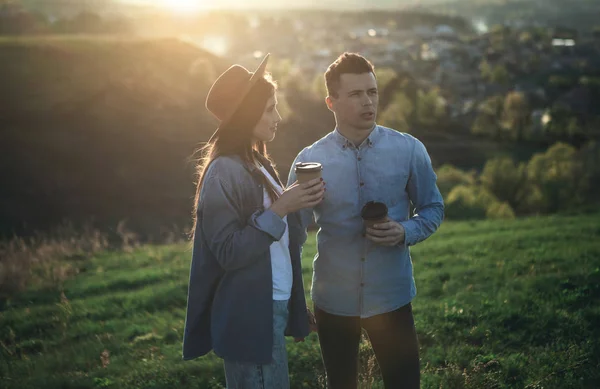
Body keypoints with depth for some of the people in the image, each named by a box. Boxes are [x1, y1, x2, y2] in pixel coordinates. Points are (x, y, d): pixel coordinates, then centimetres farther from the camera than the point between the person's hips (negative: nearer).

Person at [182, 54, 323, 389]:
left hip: (271, 308, 9)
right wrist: (280, 209, -22)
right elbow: (229, 253, -22)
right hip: (248, 317, -9)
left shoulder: (258, 164, 12)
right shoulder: (224, 172, -17)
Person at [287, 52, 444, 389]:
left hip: (391, 296, 0)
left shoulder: (409, 151, -7)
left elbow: (433, 208, 5)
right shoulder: (309, 160, -7)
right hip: (333, 299, 1)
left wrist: (406, 233, -16)